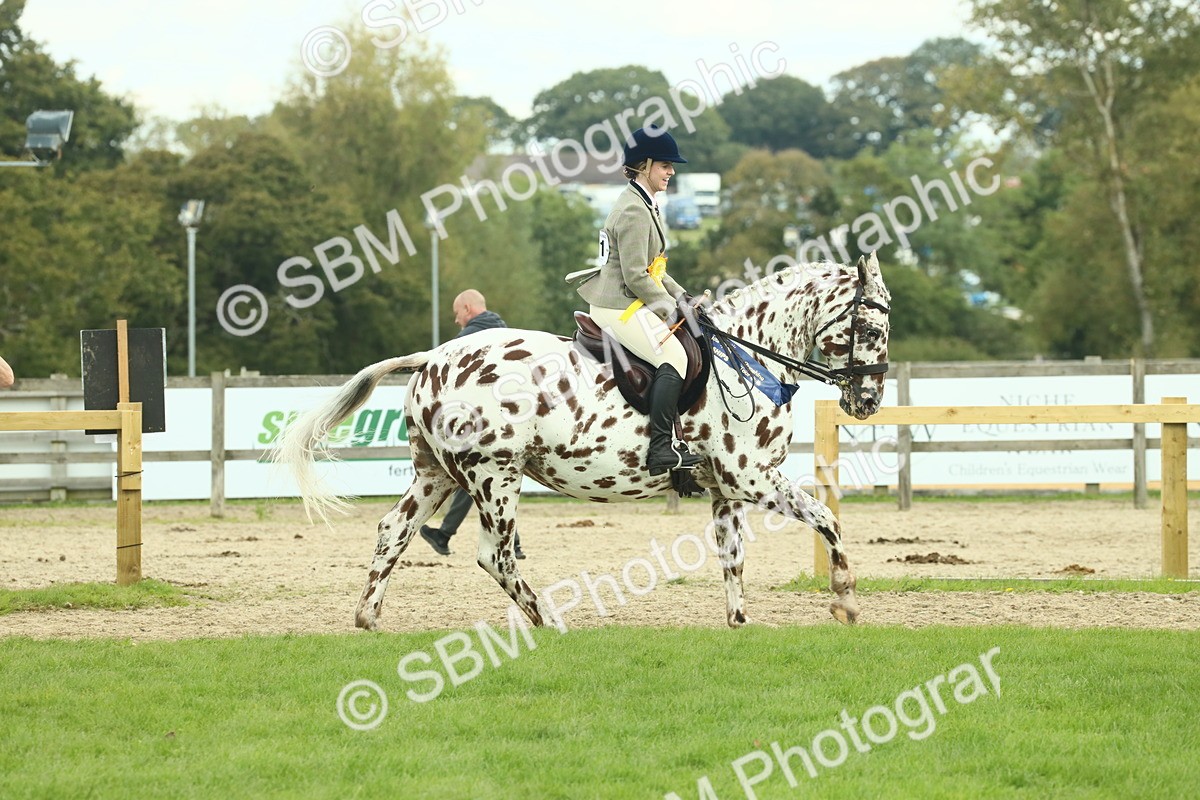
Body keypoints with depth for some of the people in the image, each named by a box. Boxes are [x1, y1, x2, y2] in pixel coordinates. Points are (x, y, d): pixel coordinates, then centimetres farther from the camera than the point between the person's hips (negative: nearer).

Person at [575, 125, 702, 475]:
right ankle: (661, 447, -30)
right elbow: (636, 276, -21)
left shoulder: (644, 206, 18)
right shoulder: (634, 211, -17)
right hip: (621, 306, -12)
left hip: (623, 303, 12)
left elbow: (650, 266, 25)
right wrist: (668, 307, -13)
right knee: (673, 355, -23)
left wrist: (679, 295, 13)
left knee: (676, 353, 17)